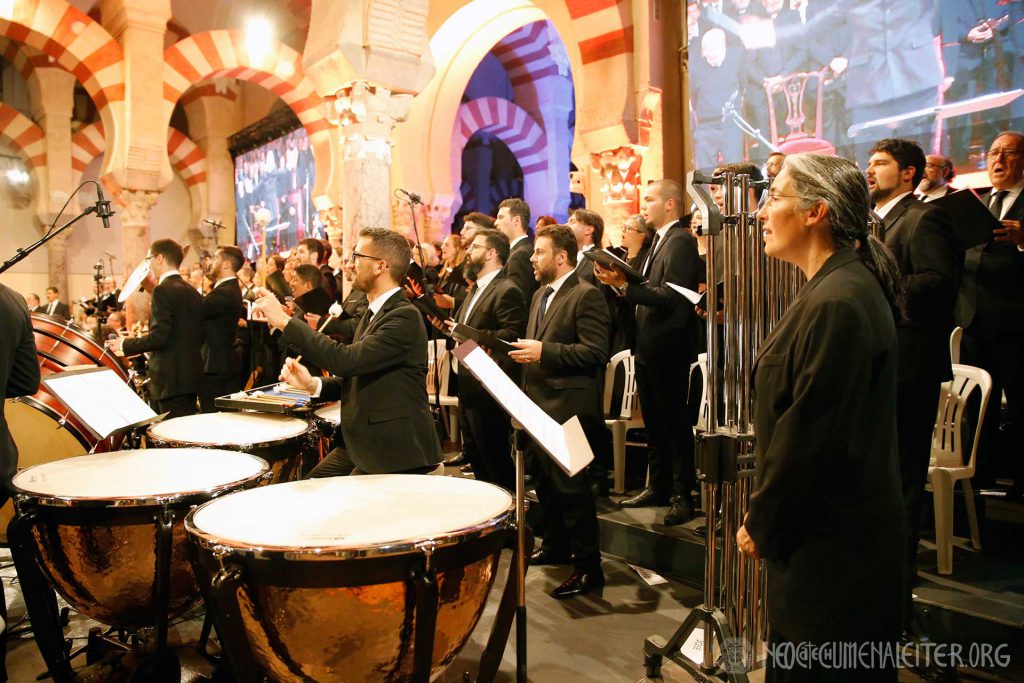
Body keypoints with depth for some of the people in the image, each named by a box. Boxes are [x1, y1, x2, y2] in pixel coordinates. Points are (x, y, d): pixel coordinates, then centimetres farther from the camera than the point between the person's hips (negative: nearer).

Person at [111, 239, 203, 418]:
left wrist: (124, 344, -6)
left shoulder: (163, 290, -13)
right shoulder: (192, 291, 13)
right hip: (191, 375, 9)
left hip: (171, 380, -9)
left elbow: (159, 336, -19)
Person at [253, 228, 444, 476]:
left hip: (395, 451, -9)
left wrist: (285, 321, -22)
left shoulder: (405, 316, -18)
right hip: (361, 442, 9)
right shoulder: (372, 313, 12)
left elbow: (347, 359, -29)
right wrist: (313, 384, -2)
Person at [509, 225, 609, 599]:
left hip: (569, 407, -9)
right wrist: (525, 351, 6)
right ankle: (556, 546, 36)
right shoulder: (541, 294, 17)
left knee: (571, 485, -4)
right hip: (539, 404, 9)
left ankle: (588, 566, 8)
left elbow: (596, 352, -20)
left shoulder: (586, 295, -12)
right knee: (545, 481, 19)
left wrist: (544, 351, -22)